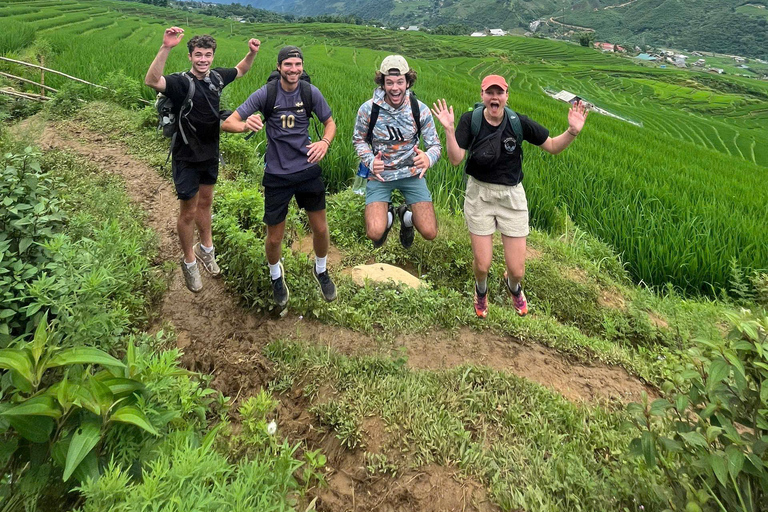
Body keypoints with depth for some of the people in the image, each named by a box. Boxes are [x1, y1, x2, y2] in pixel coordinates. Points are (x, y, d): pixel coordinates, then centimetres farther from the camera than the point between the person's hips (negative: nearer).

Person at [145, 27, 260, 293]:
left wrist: (252, 52, -2)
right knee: (188, 212, 6)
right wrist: (166, 48, -54)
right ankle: (189, 261, 25)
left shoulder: (216, 77, -4)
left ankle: (205, 248, 42)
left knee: (205, 202, 22)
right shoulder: (181, 82, -21)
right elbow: (152, 80, -43)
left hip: (210, 153, 6)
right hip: (187, 158, -6)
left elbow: (241, 69, 16)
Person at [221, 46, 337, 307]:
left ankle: (321, 271, 37)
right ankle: (276, 276, 39)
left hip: (308, 170, 2)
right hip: (277, 175, -1)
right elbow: (228, 123, -10)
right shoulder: (266, 93, -10)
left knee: (320, 229, 7)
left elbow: (330, 122, 10)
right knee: (275, 238, 7)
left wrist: (325, 142, -13)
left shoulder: (311, 92, -5)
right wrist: (246, 125, -34)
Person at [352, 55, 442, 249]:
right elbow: (359, 140, 3)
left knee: (429, 233, -9)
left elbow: (435, 146, -7)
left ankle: (406, 215, 27)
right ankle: (387, 214, 21)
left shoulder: (420, 110, -12)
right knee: (375, 233, -18)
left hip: (411, 173, 1)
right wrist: (370, 162, -17)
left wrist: (428, 158, -33)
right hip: (380, 174, 0)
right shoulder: (368, 109, -13)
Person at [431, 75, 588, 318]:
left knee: (517, 270, 1)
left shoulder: (518, 123, -8)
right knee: (482, 265, 1)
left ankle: (513, 286, 43)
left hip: (512, 196, 1)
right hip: (479, 194, 0)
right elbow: (455, 159, -18)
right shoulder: (471, 120, -9)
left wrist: (572, 131, -17)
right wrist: (449, 129, -31)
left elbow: (552, 146, 1)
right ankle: (481, 290, 42)